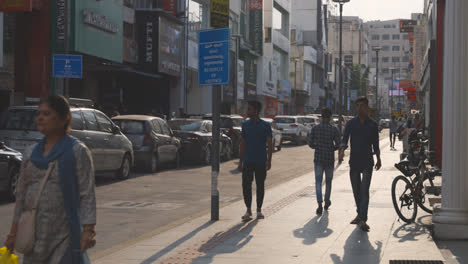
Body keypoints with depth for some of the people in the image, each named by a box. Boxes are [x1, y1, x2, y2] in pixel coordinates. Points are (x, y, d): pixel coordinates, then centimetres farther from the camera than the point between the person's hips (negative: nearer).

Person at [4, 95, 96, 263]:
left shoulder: (77, 151, -3)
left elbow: (87, 194, -8)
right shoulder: (31, 153, 13)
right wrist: (13, 232, 14)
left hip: (64, 237, -5)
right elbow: (21, 194, 16)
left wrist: (88, 230, -17)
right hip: (34, 235, 5)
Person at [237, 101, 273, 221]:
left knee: (260, 185, 5)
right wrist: (240, 161, 9)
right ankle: (248, 210, 2)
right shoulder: (245, 125, 8)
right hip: (248, 161, 2)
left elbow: (270, 144, -4)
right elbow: (243, 143, 12)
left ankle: (259, 210, 16)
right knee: (246, 185, -6)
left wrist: (269, 160, -13)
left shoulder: (265, 126, -2)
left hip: (261, 162, -2)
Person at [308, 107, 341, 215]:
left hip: (318, 158, 0)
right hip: (330, 159, 0)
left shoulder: (315, 128, -3)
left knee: (318, 182, -3)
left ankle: (320, 204, -19)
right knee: (328, 181, 19)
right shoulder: (334, 129, -7)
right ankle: (327, 202, 33)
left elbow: (310, 143, 0)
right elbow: (338, 145, -9)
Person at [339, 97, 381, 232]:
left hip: (367, 161, -2)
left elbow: (375, 143, 14)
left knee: (364, 190, -13)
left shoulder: (373, 125, 5)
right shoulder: (351, 123, 3)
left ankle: (363, 220, -21)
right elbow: (344, 140, -5)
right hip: (354, 160, 2)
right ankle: (360, 214, 30)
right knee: (356, 190, 11)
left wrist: (378, 159, 11)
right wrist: (342, 150, -25)